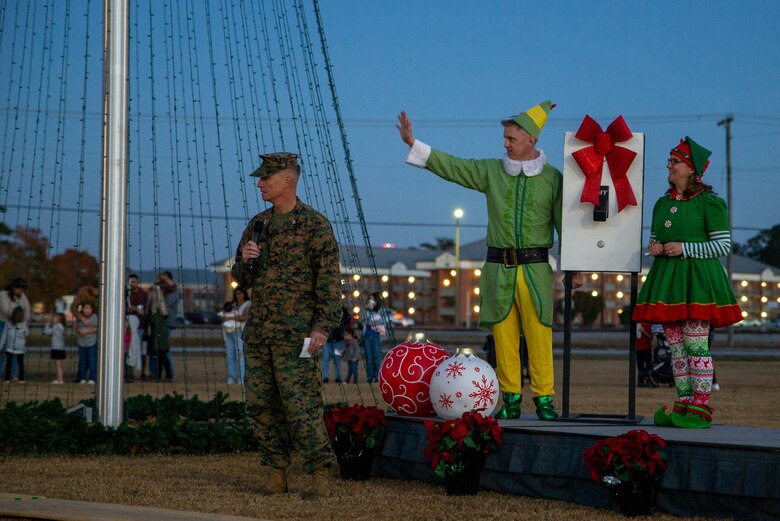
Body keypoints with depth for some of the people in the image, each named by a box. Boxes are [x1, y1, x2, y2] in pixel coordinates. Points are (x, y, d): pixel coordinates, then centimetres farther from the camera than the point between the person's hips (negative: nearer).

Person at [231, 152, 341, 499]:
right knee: (262, 406, 5)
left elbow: (329, 281, -10)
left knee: (302, 405, -11)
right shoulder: (257, 225, 14)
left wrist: (323, 327, -19)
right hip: (258, 333, 7)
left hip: (295, 334, -7)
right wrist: (245, 260, -5)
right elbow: (241, 279, 18)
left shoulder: (315, 224, -5)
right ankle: (274, 474, 11)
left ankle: (320, 477, -9)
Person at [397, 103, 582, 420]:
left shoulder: (552, 178, 2)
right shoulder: (491, 171, 8)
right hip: (499, 270, 3)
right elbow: (450, 166, 6)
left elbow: (565, 224, 4)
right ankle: (511, 399, 10)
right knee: (504, 337, 2)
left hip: (535, 271, -2)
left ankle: (544, 400, 3)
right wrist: (413, 144, -2)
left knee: (539, 337, -5)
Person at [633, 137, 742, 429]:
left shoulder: (709, 203, -5)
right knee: (675, 345, 6)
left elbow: (723, 245, -8)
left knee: (695, 344, -10)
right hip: (666, 280, 7)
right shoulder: (662, 204, 16)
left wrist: (684, 248, -15)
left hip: (697, 280, -7)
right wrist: (654, 248, 1)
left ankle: (700, 410, -8)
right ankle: (683, 406, 10)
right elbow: (654, 241, 25)